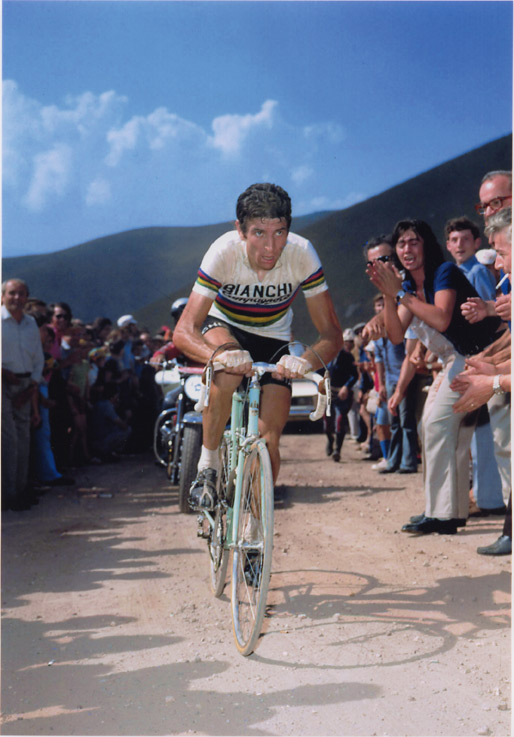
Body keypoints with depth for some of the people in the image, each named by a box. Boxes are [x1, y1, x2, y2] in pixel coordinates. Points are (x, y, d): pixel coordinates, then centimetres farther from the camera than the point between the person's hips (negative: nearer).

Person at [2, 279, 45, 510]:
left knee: (23, 437, 8)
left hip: (24, 385, 6)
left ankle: (20, 489, 17)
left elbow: (39, 358, 16)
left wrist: (33, 385, 6)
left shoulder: (31, 323, 13)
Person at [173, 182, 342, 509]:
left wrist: (308, 360, -49)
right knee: (229, 370, -37)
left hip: (273, 341, 1)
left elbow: (332, 334, -26)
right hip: (224, 326, -1)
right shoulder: (224, 252, -31)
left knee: (269, 441, -13)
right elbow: (183, 332, -34)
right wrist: (219, 355, -56)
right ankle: (208, 466, -17)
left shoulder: (302, 254, -28)